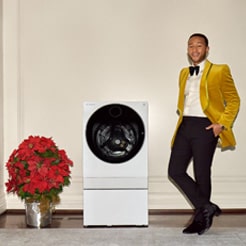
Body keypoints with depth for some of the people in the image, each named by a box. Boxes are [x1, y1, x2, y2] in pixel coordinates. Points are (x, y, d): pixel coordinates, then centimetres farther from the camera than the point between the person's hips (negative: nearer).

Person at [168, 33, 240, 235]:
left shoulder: (219, 71, 0)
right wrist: (182, 115, 11)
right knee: (175, 171, 0)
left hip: (205, 127, -6)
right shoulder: (184, 73, 18)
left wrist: (222, 124, -10)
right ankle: (206, 207, 13)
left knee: (201, 174, 1)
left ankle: (201, 219, 18)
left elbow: (233, 100, 0)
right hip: (185, 126, 6)